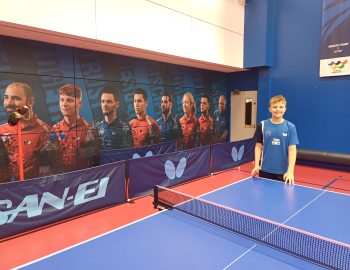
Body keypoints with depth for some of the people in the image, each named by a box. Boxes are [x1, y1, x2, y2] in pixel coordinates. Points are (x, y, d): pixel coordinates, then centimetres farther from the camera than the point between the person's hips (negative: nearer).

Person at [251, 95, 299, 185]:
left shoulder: (290, 127, -4)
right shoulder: (262, 125, -2)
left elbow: (292, 149, -7)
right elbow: (259, 146, 3)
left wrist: (290, 171, -16)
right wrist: (256, 165, -4)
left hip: (283, 172, 0)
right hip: (265, 170, 1)